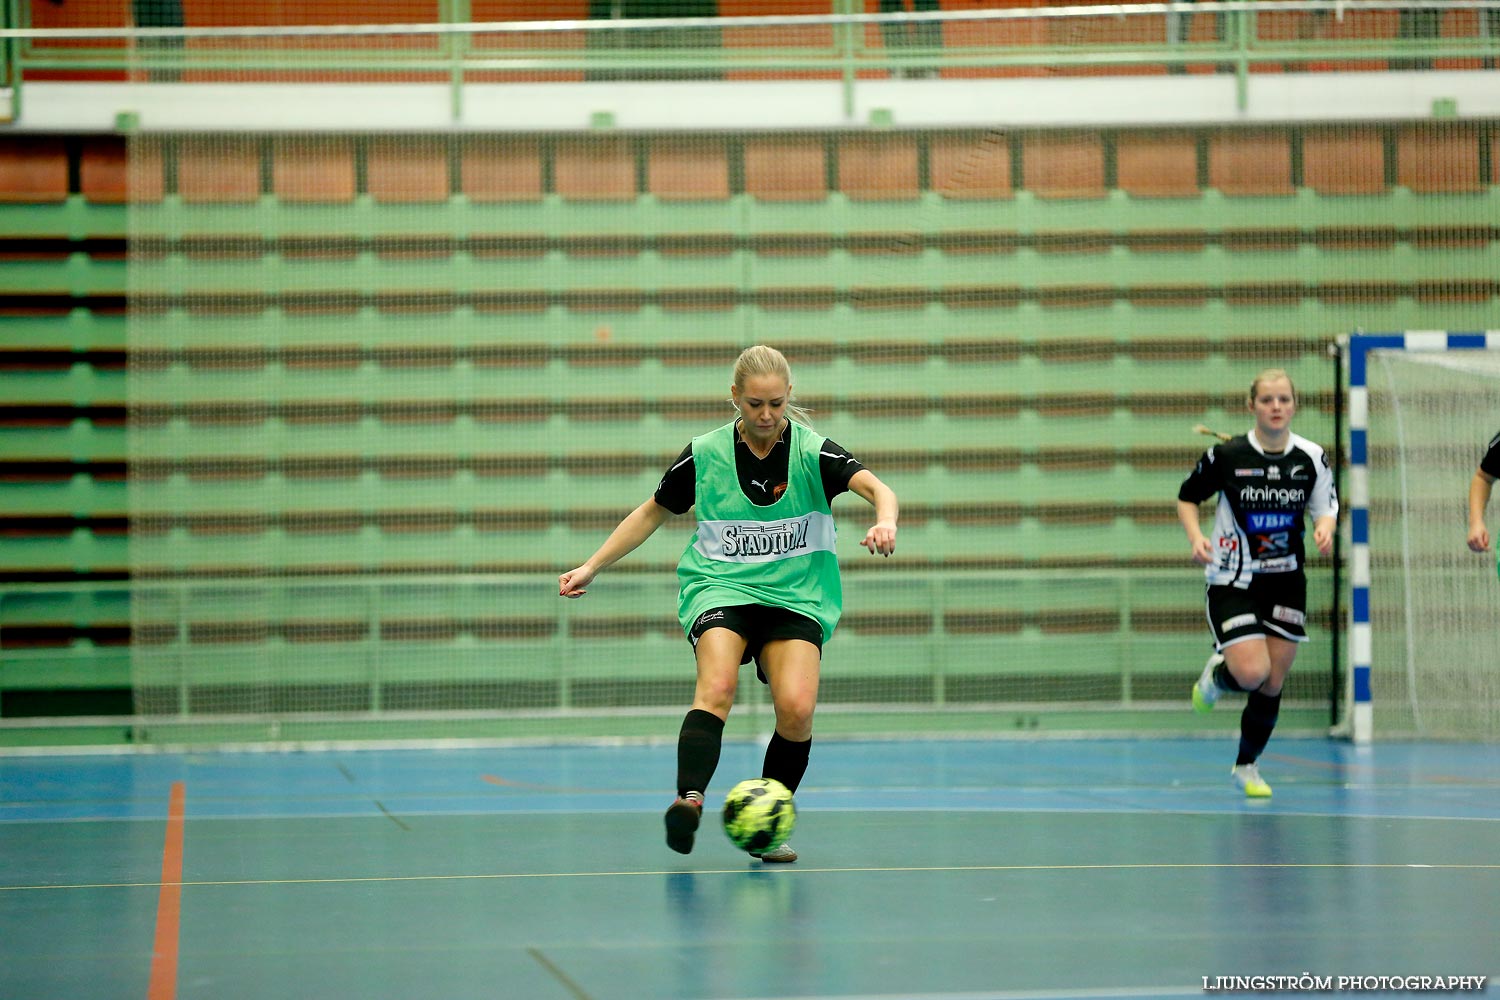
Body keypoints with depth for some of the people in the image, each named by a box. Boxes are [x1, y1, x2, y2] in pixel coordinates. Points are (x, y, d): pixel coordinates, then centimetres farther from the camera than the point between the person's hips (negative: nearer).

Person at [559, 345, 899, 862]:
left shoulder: (812, 451, -5)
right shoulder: (705, 454, 0)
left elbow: (878, 489, -19)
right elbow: (652, 512, 15)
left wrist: (884, 521, -43)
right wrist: (591, 567, 11)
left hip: (795, 596, 0)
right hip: (720, 586, 0)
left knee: (797, 710, -20)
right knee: (717, 687, -30)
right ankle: (690, 798, -46)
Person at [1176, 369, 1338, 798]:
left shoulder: (1311, 457, -3)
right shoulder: (1226, 455, -10)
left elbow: (1326, 506, 8)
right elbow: (1187, 497, 3)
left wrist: (1324, 528, -14)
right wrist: (1196, 537, -14)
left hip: (1286, 581, 3)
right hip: (1232, 580, -3)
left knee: (1272, 683, 5)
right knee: (1252, 672, -19)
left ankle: (1247, 766, 27)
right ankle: (1218, 671, 19)